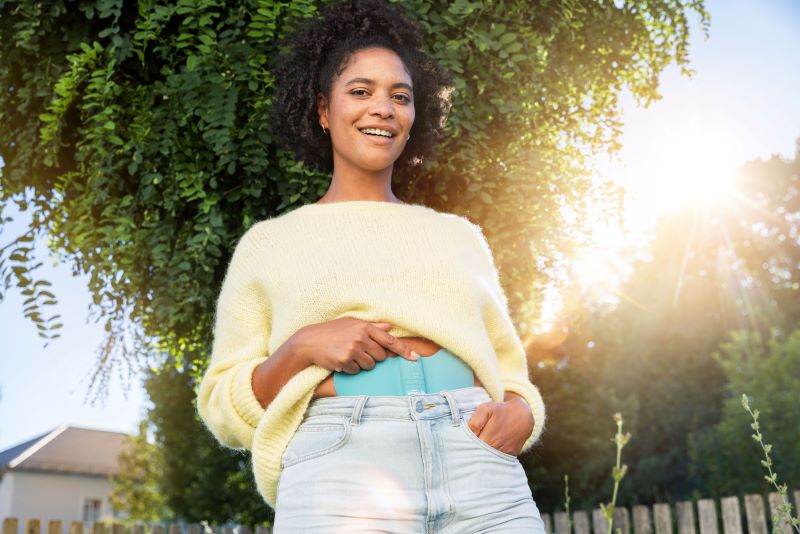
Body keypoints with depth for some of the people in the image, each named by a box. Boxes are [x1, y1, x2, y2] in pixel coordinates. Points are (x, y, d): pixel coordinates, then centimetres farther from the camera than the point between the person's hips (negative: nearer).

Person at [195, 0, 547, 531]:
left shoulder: (459, 235, 20)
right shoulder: (270, 242, 13)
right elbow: (225, 408, 10)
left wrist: (519, 415, -3)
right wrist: (301, 347, -9)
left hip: (478, 464, 3)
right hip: (337, 466, -2)